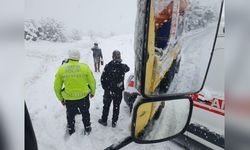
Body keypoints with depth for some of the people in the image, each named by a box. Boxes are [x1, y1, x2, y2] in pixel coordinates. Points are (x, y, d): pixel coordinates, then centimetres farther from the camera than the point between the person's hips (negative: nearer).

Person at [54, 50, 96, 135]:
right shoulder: (85, 67, -13)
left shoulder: (62, 68, -9)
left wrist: (61, 98, 12)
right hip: (84, 97, 0)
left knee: (70, 115, 26)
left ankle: (70, 130, 48)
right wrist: (92, 92, 14)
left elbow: (57, 87, -3)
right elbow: (92, 82, -5)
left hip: (69, 99, 1)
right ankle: (87, 129, 44)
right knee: (85, 113, 26)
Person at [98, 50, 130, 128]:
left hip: (108, 91, -1)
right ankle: (114, 122, 28)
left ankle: (104, 120, 33)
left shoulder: (108, 66, -17)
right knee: (116, 107, 16)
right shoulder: (123, 67, -12)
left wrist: (105, 87, 4)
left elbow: (102, 78, -11)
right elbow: (127, 68, 14)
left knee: (106, 106, 17)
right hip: (118, 91, 1)